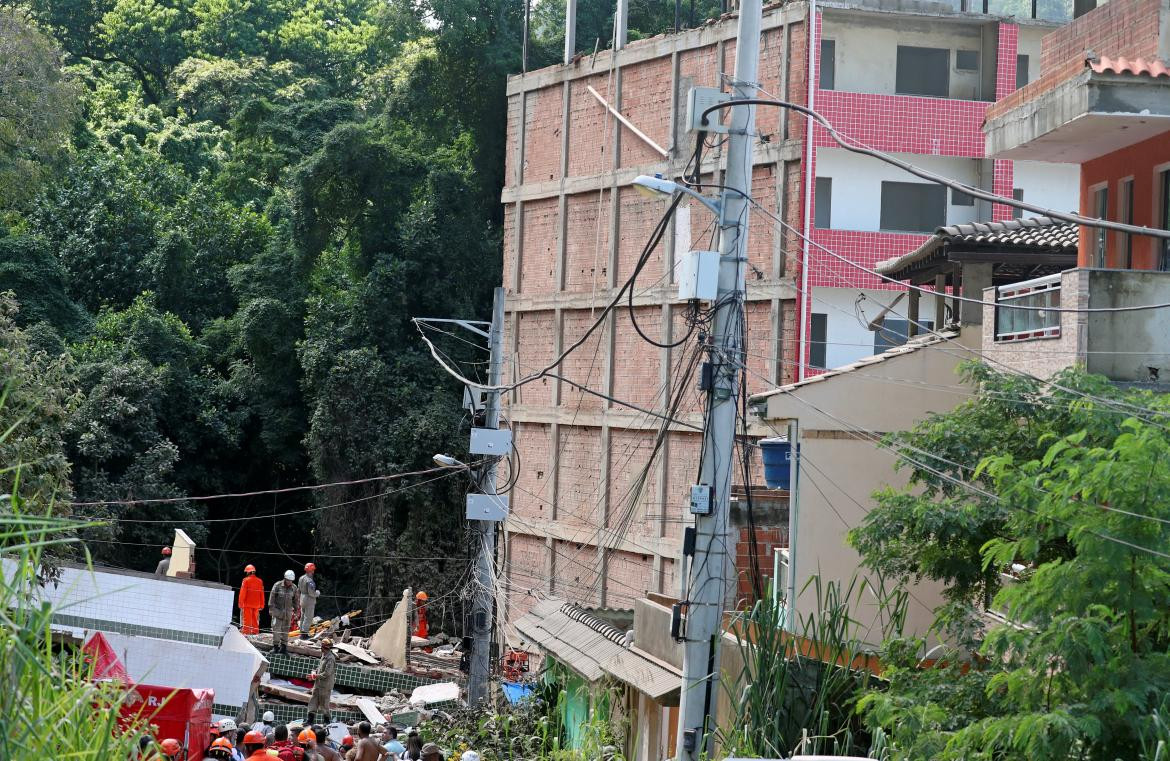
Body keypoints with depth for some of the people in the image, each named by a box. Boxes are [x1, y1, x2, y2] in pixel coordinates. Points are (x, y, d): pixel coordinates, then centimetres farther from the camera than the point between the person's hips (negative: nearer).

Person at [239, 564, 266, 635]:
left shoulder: (246, 580, -9)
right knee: (255, 620, 11)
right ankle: (255, 632, 12)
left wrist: (240, 603, -5)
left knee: (247, 619, -2)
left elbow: (242, 593, -10)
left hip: (247, 605, -5)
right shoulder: (260, 581, 6)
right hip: (256, 605, 5)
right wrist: (261, 605, 17)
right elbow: (262, 595, 11)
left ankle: (246, 632, -5)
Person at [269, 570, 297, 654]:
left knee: (285, 630, 5)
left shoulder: (294, 587, 3)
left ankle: (283, 646, 11)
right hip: (277, 610, -3)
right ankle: (275, 646, -1)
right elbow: (272, 597, -4)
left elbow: (295, 600, 12)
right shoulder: (277, 585, -7)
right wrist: (271, 608, -7)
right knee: (276, 628, -7)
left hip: (288, 612, 3)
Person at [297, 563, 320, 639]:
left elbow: (299, 589, 13)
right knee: (308, 618, -2)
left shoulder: (301, 578, 4)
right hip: (309, 601, -9)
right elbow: (311, 593, -25)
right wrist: (318, 593, -5)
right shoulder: (310, 581, -23)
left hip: (302, 599, 9)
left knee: (303, 617, 17)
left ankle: (302, 632, 25)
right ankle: (304, 634, -3)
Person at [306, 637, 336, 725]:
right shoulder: (324, 656, 10)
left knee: (324, 703, 1)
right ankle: (311, 720, 11)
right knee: (313, 701, 8)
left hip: (326, 685, -9)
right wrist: (314, 673, 2)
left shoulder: (330, 658, -20)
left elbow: (327, 673, -24)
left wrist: (315, 676, -17)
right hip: (318, 683, 9)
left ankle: (327, 720, 14)